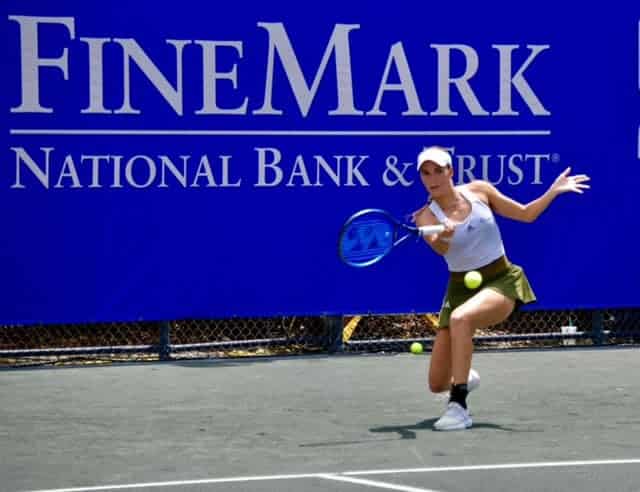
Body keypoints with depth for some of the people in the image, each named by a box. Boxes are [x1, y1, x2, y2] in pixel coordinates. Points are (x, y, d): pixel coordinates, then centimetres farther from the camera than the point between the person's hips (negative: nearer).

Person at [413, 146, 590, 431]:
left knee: (460, 318, -37)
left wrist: (553, 191, -3)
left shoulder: (479, 190, -1)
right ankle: (465, 378, 40)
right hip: (461, 290, 2)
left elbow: (526, 214, 10)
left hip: (501, 281, -2)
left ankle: (458, 407, -33)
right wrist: (442, 236, -52)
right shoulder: (425, 217, -7)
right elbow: (441, 248, -29)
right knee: (437, 384, 0)